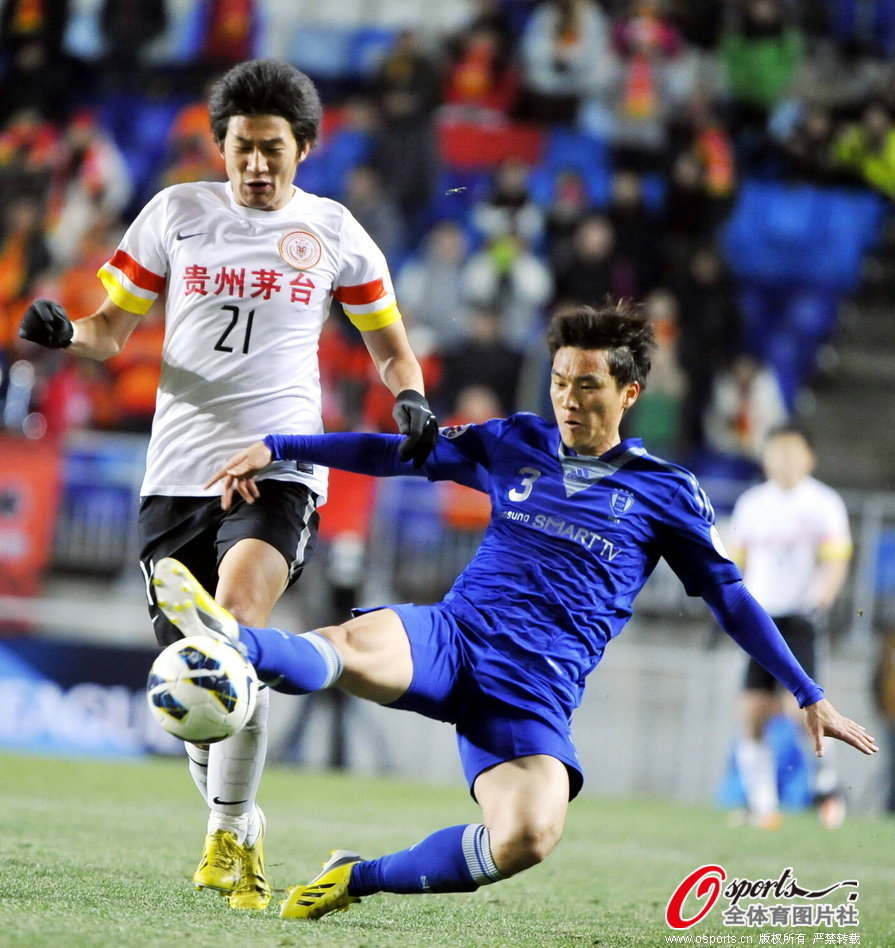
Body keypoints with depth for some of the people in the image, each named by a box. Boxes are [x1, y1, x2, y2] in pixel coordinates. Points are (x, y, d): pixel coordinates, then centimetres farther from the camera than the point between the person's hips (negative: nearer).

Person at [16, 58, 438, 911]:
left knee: (235, 623, -26)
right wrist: (63, 332, -11)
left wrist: (410, 401, -2)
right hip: (177, 471, 2)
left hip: (278, 466, -2)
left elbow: (389, 345, 18)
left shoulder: (332, 231, 6)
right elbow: (112, 329, 11)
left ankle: (230, 834, -20)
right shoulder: (176, 212, 7)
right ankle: (235, 827, 27)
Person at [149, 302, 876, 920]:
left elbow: (733, 602, 13)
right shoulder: (513, 444, 13)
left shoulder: (665, 491, 7)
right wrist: (275, 448, 10)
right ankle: (229, 639, -62)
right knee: (353, 651, -35)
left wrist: (810, 697, 12)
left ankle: (359, 878, -14)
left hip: (535, 693, -2)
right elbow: (395, 453, 17)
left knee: (529, 838, -30)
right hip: (450, 640, 2)